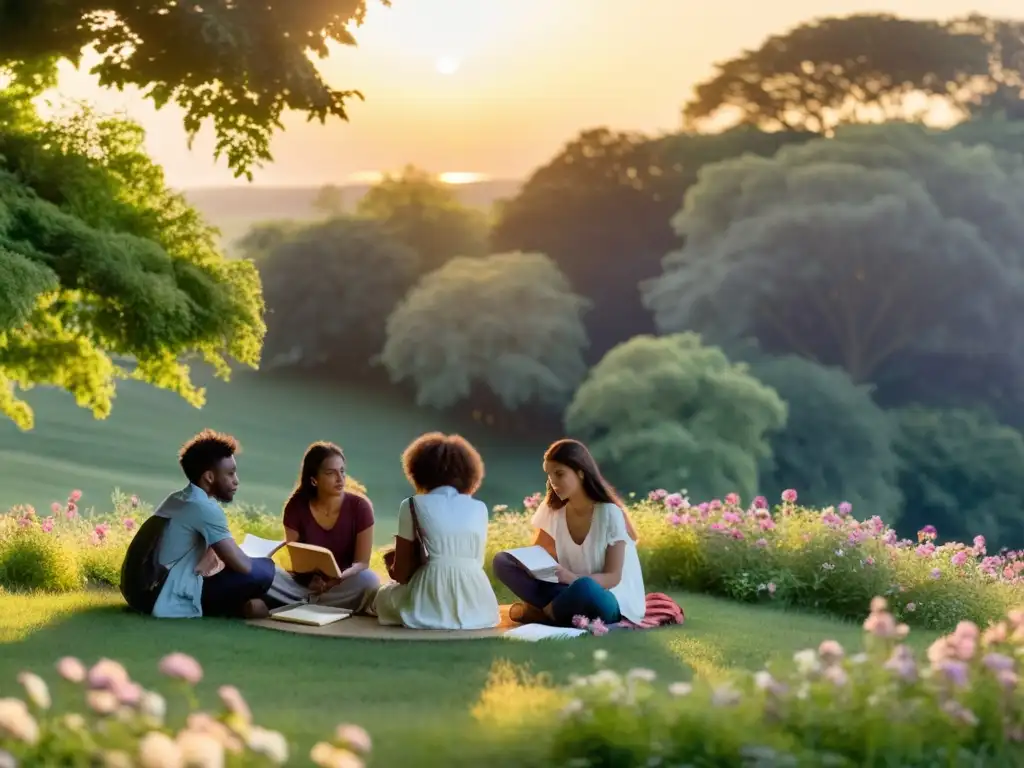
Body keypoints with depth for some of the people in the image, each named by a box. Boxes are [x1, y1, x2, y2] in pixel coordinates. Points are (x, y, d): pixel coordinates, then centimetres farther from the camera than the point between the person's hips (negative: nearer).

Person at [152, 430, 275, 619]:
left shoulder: (177, 499, 14)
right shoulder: (205, 508, -15)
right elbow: (243, 565, -15)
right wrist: (264, 561, 5)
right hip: (175, 602, -10)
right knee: (263, 570, -15)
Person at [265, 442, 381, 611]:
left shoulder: (359, 507, -10)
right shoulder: (296, 506, -7)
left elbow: (362, 563, -9)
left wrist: (338, 579, -32)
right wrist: (309, 581, -29)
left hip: (343, 586, -1)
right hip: (306, 583, 1)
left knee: (369, 580, -34)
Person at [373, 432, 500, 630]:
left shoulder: (412, 505, 8)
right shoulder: (480, 508, 17)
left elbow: (401, 573, 10)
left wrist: (395, 568, 35)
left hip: (431, 606, -4)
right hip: (475, 608, 4)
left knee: (384, 596, 30)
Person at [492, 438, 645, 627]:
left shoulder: (610, 514, -15)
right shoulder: (552, 510, 1)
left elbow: (613, 577, -16)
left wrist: (573, 577, -35)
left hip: (612, 600, -5)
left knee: (583, 589, -42)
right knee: (502, 561, -9)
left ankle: (537, 613, -13)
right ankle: (552, 609, -23)